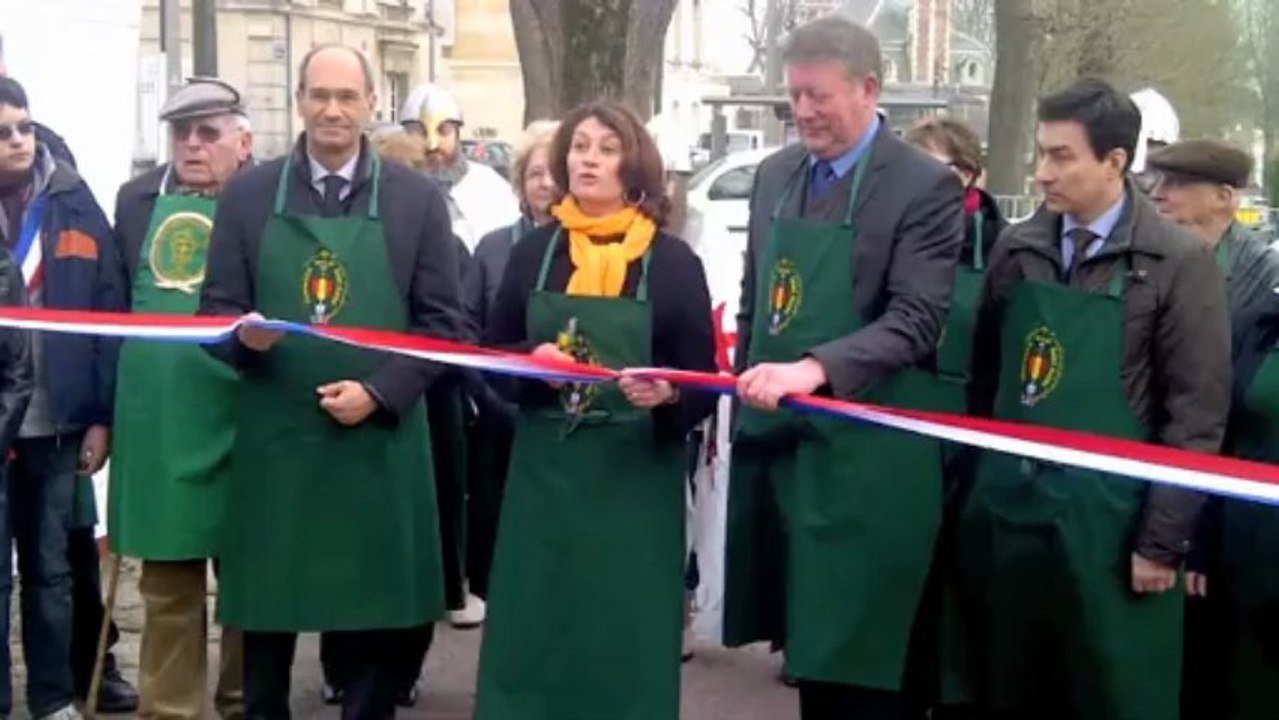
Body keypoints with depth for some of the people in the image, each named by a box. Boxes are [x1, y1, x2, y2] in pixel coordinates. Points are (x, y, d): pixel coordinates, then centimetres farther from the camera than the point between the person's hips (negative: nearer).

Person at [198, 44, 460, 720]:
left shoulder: (417, 198, 3)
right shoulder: (247, 194, 5)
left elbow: (442, 320, 1)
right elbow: (216, 307, 5)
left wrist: (379, 392, -12)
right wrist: (244, 334, -18)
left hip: (378, 439, -1)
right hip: (273, 438, 1)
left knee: (376, 615, 7)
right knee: (266, 610, 9)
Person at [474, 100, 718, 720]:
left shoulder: (673, 261, -2)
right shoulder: (532, 252, 5)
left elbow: (704, 379, -2)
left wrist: (668, 394, -23)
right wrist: (531, 360, -12)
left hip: (635, 474, -2)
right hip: (543, 468, 2)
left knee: (625, 637, 3)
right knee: (535, 628, 6)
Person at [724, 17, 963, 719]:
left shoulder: (925, 186, -10)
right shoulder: (775, 174, 10)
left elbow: (914, 322, -19)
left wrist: (814, 369, -32)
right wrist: (745, 395, 15)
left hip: (865, 454, -6)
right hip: (777, 441, 6)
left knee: (858, 661, 0)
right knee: (809, 644, 14)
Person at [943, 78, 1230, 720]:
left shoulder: (1178, 265, -8)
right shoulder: (1016, 250, 5)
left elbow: (1196, 416, -9)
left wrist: (1163, 540, -11)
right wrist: (974, 485, 8)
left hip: (1104, 518, -4)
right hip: (1005, 509, 5)